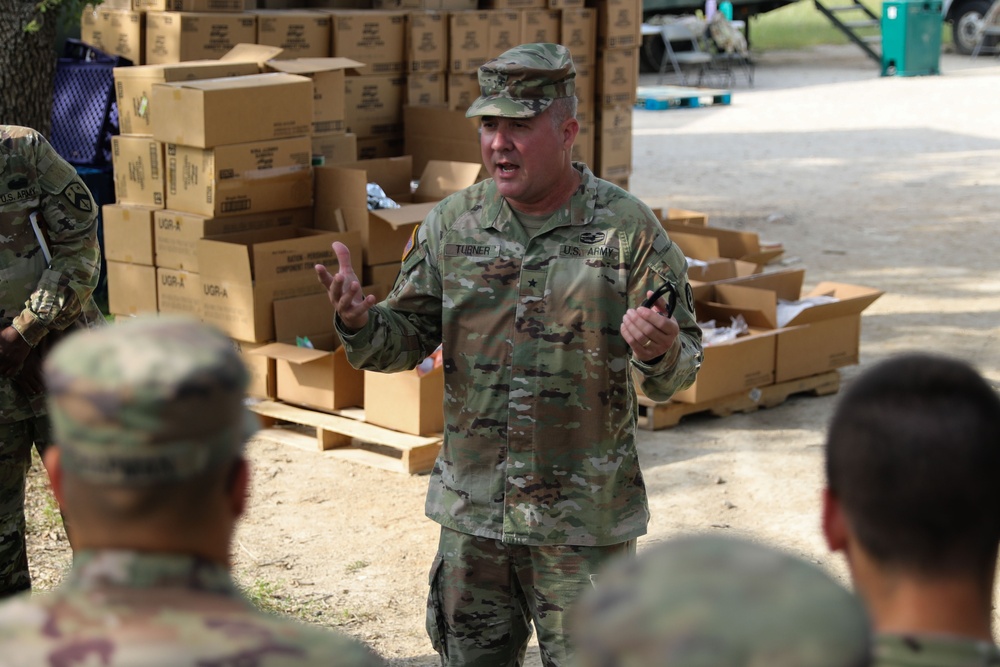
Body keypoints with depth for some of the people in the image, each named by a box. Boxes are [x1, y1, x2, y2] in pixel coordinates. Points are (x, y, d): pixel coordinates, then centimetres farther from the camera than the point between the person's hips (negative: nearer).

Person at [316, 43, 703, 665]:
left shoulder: (629, 228, -8)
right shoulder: (453, 222, 3)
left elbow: (681, 369, -6)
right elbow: (407, 337, 6)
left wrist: (659, 353, -29)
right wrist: (360, 322, -15)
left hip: (583, 518, -3)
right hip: (471, 511, 4)